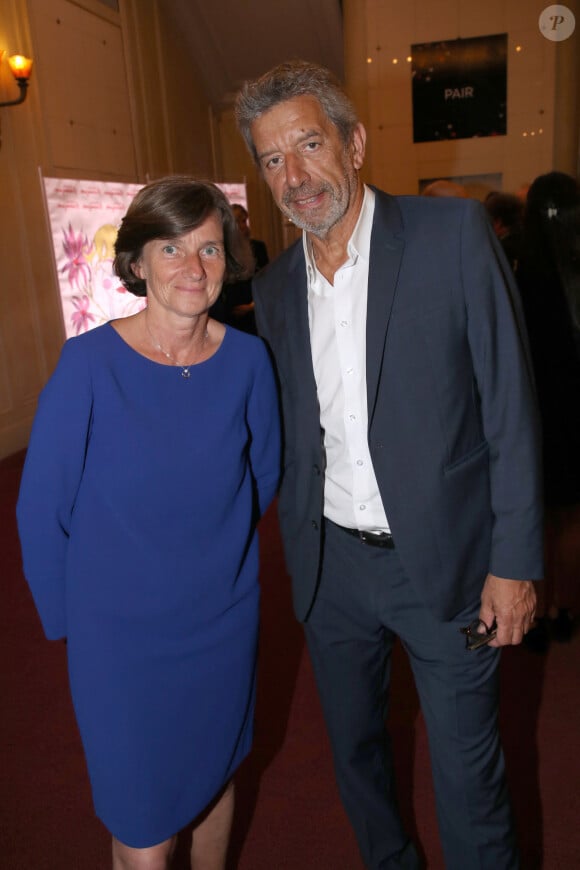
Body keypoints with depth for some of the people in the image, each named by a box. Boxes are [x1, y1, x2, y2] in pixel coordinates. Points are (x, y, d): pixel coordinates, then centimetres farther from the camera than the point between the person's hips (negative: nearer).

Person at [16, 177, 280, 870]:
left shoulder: (248, 359, -9)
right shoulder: (89, 364, -19)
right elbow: (42, 510, -10)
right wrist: (68, 620, 0)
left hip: (226, 619, 3)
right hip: (121, 633, -3)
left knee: (214, 776, 26)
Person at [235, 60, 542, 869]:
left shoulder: (454, 233, -10)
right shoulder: (274, 287, 3)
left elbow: (510, 404, -10)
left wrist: (515, 560, -10)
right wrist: (298, 549, 11)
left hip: (442, 561, -4)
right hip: (330, 567, 5)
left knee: (467, 772, 11)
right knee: (355, 749, 23)